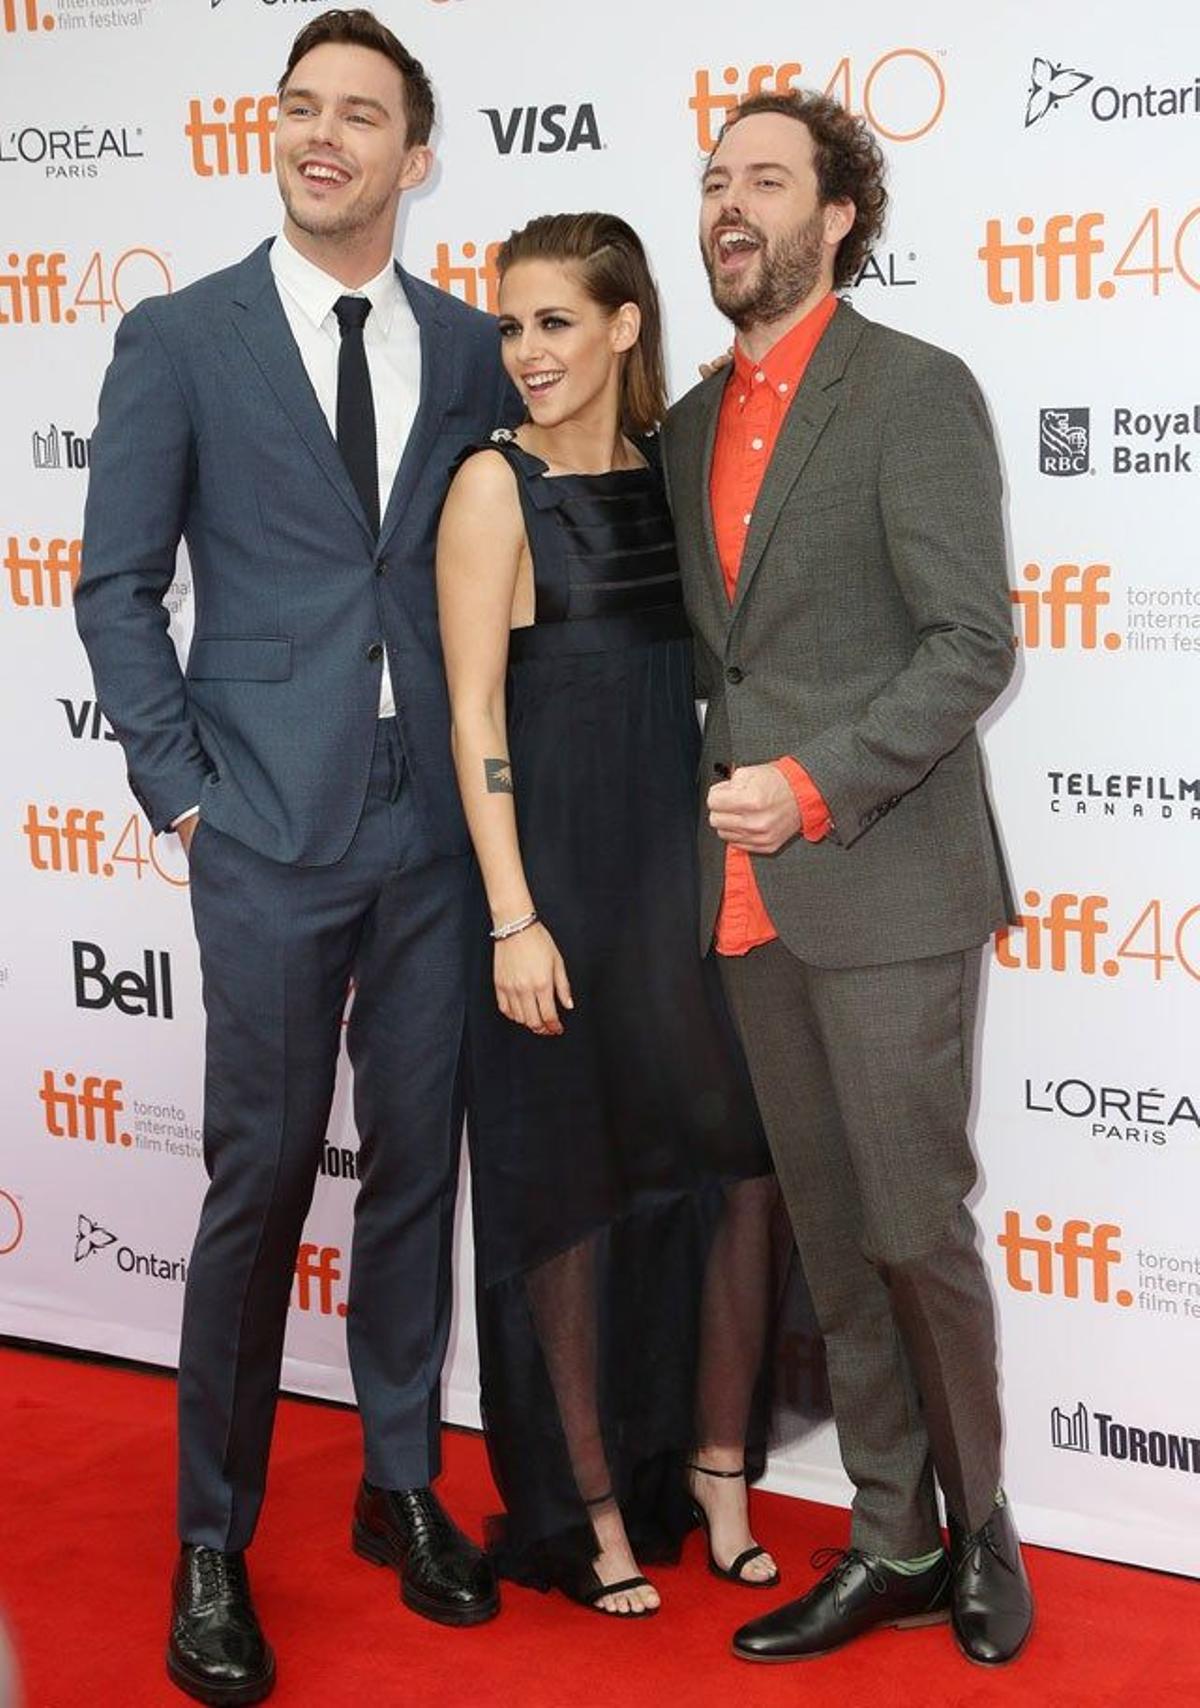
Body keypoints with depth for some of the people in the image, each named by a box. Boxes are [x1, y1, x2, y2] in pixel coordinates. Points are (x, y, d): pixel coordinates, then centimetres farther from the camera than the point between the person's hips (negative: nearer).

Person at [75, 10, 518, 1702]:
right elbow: (118, 586, 0)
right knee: (261, 1180, 1)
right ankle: (214, 1544, 15)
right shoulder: (179, 340, 0)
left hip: (436, 828, 3)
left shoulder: (470, 350, 8)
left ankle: (403, 1484, 27)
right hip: (271, 829, -3)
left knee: (417, 1166, 11)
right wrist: (182, 786, -5)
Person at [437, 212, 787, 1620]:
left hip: (690, 869, 5)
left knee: (743, 1163, 5)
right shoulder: (496, 486, -6)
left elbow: (698, 680, 13)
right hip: (563, 878, -5)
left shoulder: (672, 476, 8)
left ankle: (714, 1470, 23)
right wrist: (513, 920, -14)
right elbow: (474, 714, -9)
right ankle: (589, 1505, 20)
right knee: (573, 1193, 5)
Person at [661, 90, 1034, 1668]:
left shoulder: (918, 392, -6)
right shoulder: (693, 423, 15)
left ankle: (980, 1522, 22)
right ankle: (893, 1545, 23)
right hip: (752, 899, 6)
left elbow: (974, 641, -12)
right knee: (830, 1237, 11)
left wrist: (818, 783, -19)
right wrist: (720, 802, 7)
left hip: (886, 886, -6)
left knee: (916, 1228, 0)